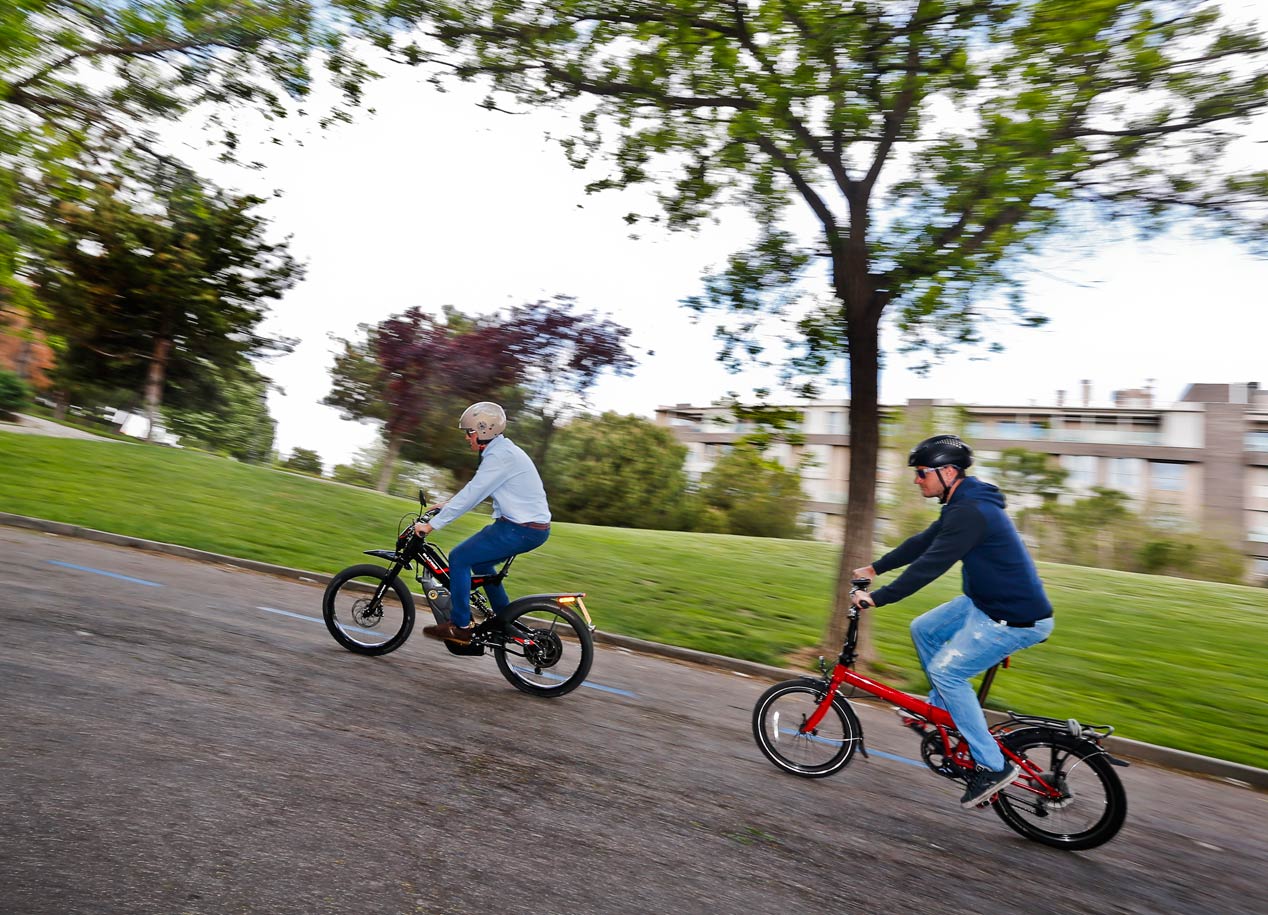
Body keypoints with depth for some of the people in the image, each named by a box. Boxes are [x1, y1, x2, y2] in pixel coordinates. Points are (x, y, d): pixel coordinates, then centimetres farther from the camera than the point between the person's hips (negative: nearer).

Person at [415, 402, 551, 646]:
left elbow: (471, 495, -20)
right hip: (531, 526, 10)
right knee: (479, 561, 23)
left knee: (459, 558, -5)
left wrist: (431, 524, -15)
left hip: (522, 529, -10)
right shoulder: (502, 450, 15)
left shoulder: (500, 456, -17)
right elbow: (475, 490, 25)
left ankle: (460, 627, 2)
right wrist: (447, 504, 21)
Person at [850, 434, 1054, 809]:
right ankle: (943, 708, 28)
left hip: (1017, 618, -10)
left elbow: (930, 564, -28)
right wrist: (874, 568, 17)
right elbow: (922, 542, 16)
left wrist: (877, 598, -23)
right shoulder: (964, 504, 8)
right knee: (922, 629, 11)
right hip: (986, 601, 10)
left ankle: (993, 766, 2)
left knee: (946, 670, -10)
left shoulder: (971, 512, -25)